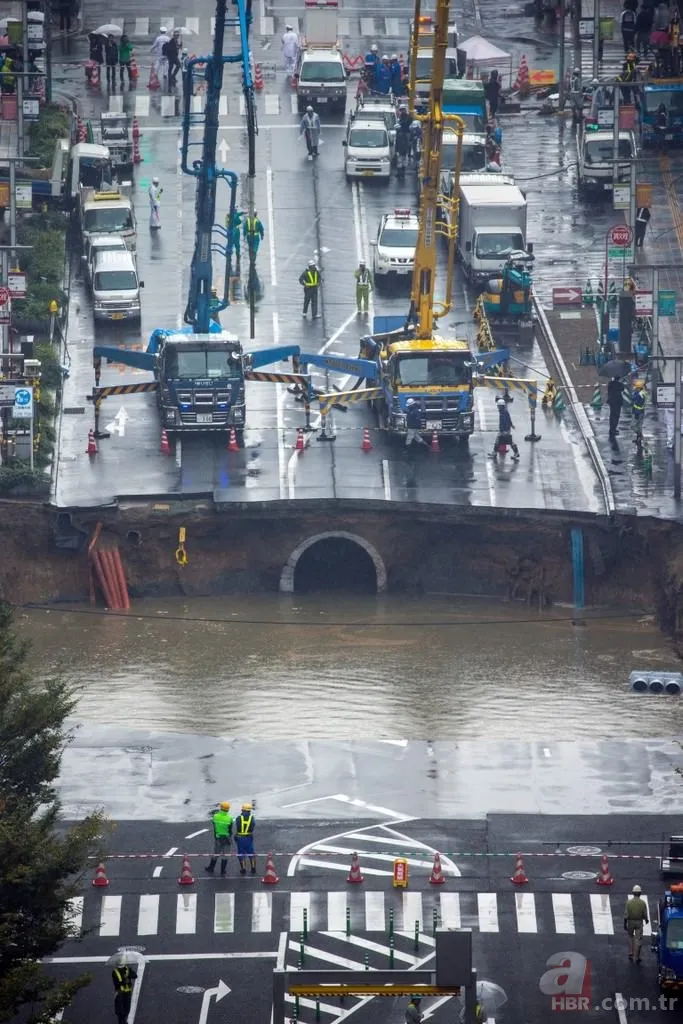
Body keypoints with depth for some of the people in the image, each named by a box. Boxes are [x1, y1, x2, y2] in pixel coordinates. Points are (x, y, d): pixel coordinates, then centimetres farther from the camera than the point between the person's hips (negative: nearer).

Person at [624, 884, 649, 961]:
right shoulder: (643, 903, -12)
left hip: (630, 922, 1)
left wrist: (625, 924, -3)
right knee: (638, 940, 4)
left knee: (630, 938, 23)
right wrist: (646, 920, 17)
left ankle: (630, 954, 22)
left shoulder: (629, 902, -12)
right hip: (639, 922, -1)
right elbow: (645, 914, -5)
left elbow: (626, 914, -10)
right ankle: (637, 958, 5)